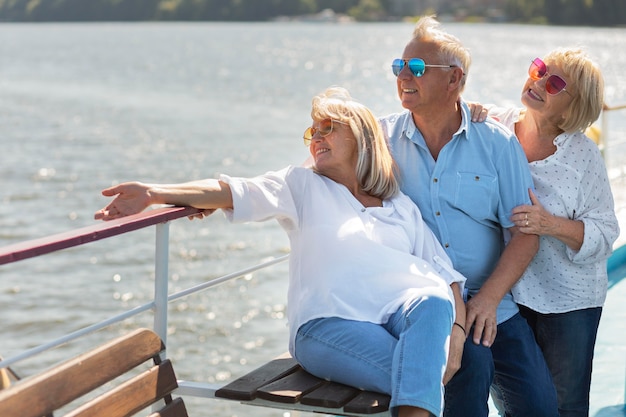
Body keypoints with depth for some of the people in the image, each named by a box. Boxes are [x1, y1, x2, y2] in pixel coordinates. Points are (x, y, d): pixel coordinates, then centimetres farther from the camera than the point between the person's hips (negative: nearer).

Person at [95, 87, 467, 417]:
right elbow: (236, 192, 2)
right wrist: (156, 193, -14)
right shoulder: (304, 186, 19)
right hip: (331, 321, -2)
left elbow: (447, 274, 14)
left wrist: (456, 333, -6)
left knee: (434, 302, -35)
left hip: (406, 307, 3)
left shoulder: (404, 207, 23)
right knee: (419, 376, -33)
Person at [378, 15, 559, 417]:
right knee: (471, 362, -29)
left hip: (491, 303, 2)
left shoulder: (497, 143, 2)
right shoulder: (382, 139, 3)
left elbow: (525, 234, -2)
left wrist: (488, 298, -13)